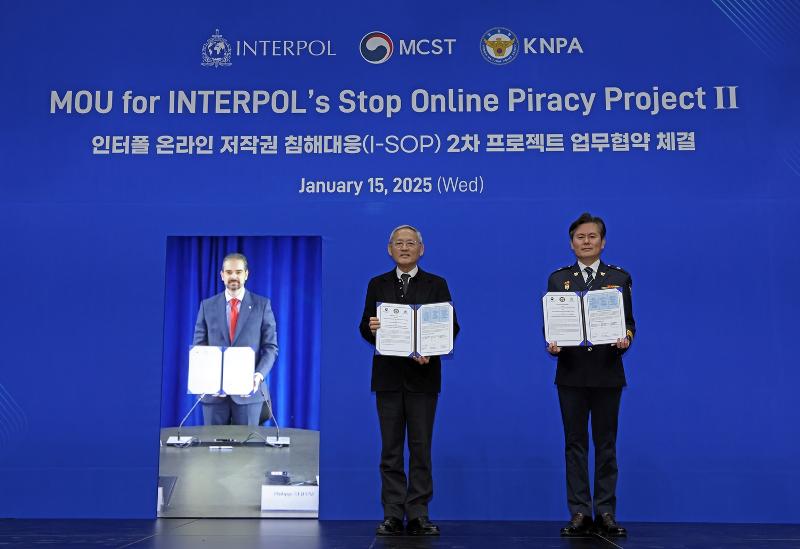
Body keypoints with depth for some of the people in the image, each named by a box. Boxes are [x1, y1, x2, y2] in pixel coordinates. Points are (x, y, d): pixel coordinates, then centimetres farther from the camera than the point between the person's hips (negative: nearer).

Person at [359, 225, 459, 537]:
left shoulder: (436, 285, 6)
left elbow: (451, 327, 0)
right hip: (388, 376, 1)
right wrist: (372, 329, -18)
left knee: (421, 448, 2)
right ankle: (393, 516, 11)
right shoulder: (377, 285, 11)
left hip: (423, 376, -1)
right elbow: (365, 328, 6)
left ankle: (419, 515, 9)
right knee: (390, 449, 5)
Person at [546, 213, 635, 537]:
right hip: (571, 373, 0)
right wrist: (551, 344, -14)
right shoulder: (558, 279, 8)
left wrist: (626, 338, -16)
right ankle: (579, 513, 11)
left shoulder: (619, 278, 7)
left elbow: (628, 321, 5)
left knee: (606, 445, 5)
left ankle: (605, 513, 13)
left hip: (607, 373, 0)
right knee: (575, 444, 5)